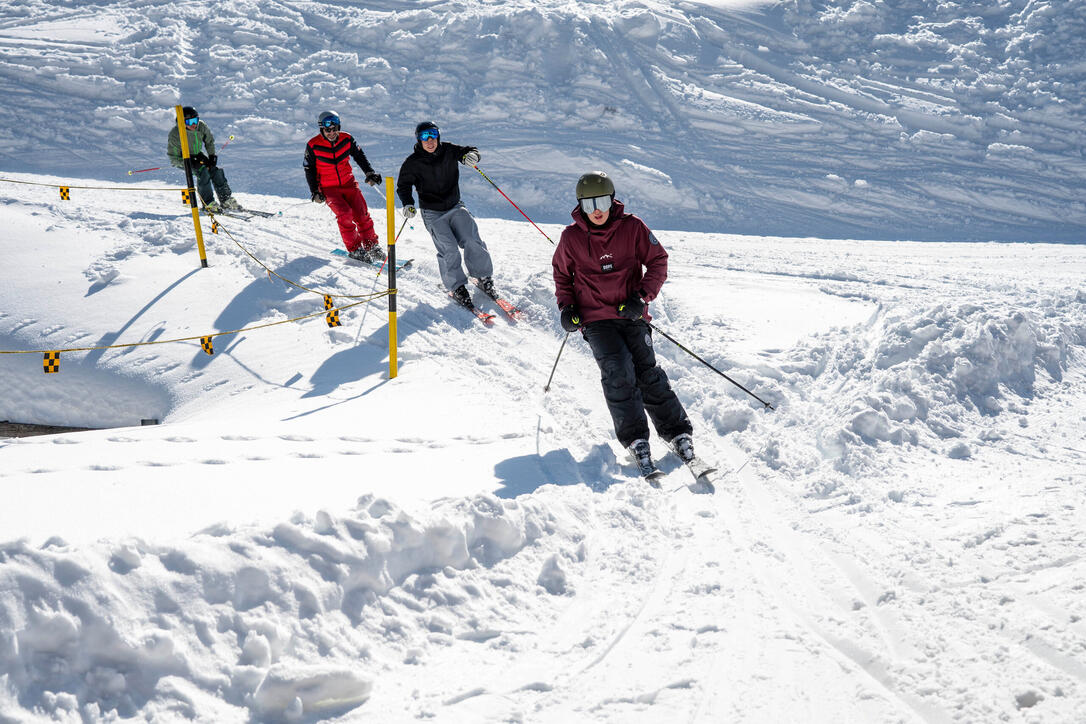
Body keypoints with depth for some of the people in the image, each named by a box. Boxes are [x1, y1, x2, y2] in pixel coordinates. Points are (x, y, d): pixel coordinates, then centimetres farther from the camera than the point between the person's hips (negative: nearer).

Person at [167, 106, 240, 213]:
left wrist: (212, 156, -7)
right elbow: (174, 158, -22)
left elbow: (209, 141, 5)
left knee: (216, 171, -12)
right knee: (203, 171, -28)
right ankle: (208, 204, -22)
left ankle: (226, 201, 1)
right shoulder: (175, 135, -29)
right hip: (181, 160, -5)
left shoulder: (201, 126, -16)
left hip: (197, 155, 5)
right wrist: (192, 163, -30)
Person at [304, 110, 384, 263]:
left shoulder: (346, 139, -6)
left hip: (348, 183, 3)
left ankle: (371, 246, 9)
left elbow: (359, 156, 10)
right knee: (345, 214, -22)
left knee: (362, 214, -7)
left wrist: (370, 173, 0)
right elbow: (309, 169, -1)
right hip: (328, 189, -3)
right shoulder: (313, 146, -12)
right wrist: (315, 191, -6)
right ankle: (354, 249, -11)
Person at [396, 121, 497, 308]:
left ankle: (484, 278, 7)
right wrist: (408, 204, -15)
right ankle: (457, 287, -3)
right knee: (448, 249, -17)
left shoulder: (448, 151, -3)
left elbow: (469, 151, 8)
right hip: (433, 213, -2)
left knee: (472, 241, -12)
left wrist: (471, 155, -17)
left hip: (455, 207, 2)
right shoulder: (413, 163, -8)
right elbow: (403, 186, 2)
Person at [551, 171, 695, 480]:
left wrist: (642, 296, -9)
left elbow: (658, 261, 4)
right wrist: (566, 306, 4)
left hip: (631, 315, 0)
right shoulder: (572, 237, 1)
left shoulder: (632, 227, -2)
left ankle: (677, 431, -2)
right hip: (595, 319, 0)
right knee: (618, 370, -20)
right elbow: (562, 272, 18)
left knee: (647, 370, -13)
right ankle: (635, 440, -14)